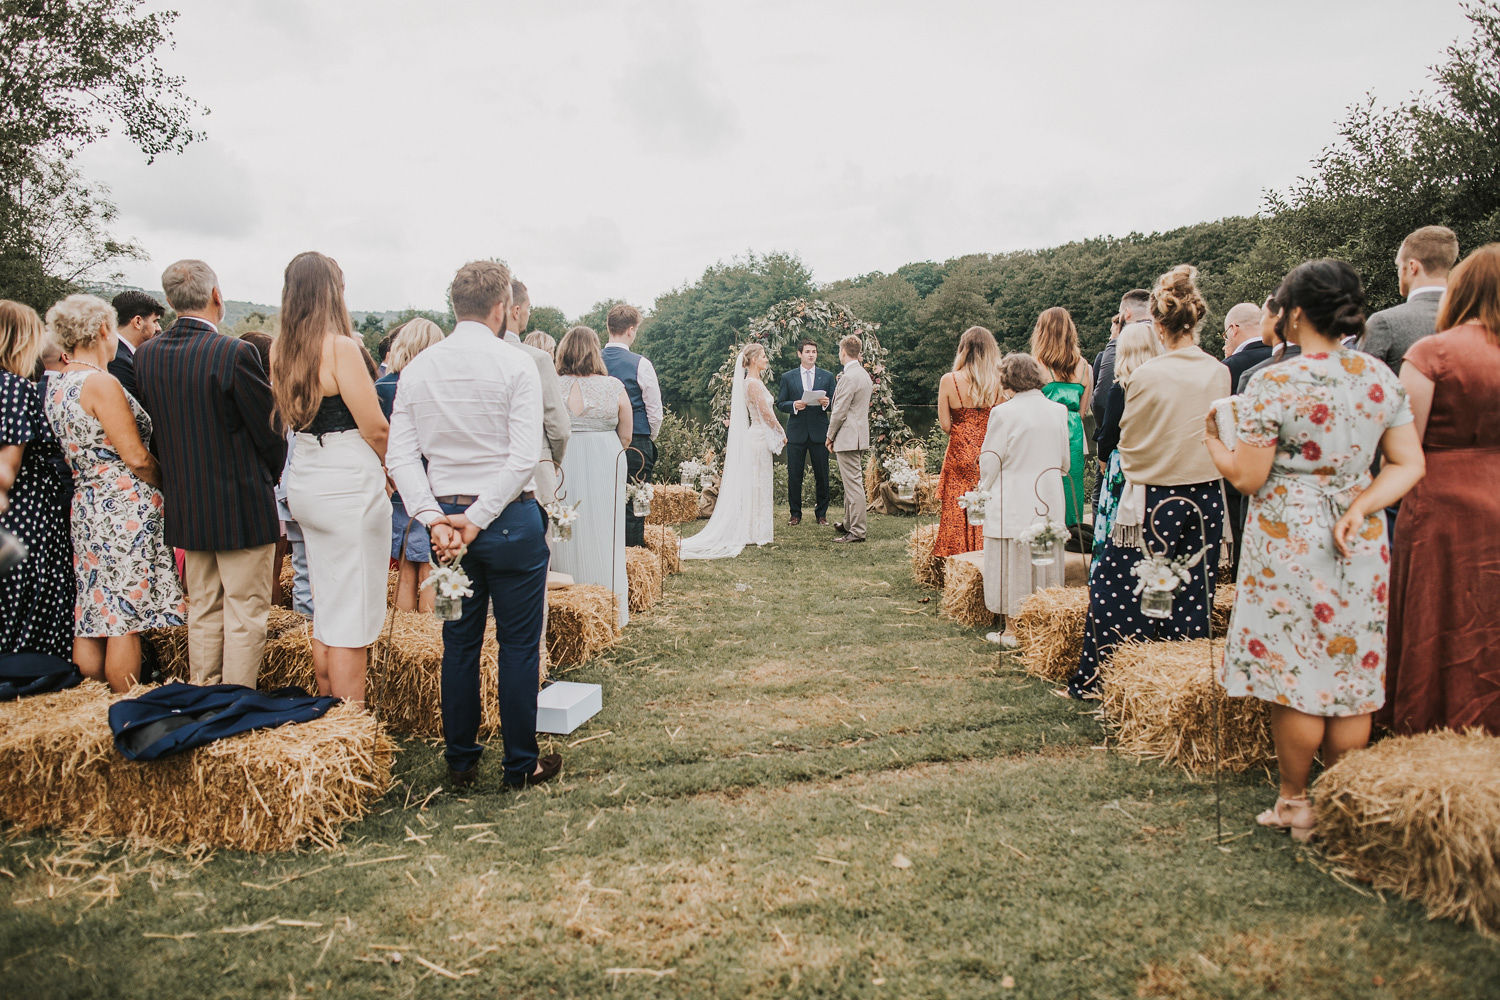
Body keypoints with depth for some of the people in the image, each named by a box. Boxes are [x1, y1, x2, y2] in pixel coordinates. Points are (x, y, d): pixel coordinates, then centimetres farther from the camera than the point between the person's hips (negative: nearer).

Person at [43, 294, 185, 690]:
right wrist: (165, 483, 0)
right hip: (124, 510, -9)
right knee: (126, 617, -1)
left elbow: (82, 449, 17)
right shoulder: (101, 383, -15)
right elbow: (136, 457, -16)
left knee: (91, 618, 13)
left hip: (86, 506, 9)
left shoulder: (57, 385, 11)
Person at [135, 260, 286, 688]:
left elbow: (153, 428, 8)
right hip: (241, 507, -6)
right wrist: (273, 474, 8)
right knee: (245, 614, 3)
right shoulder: (235, 353, -18)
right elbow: (269, 428, -12)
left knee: (202, 611, 18)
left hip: (184, 508, 7)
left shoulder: (146, 354, 1)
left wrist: (178, 478, 19)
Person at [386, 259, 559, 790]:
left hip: (446, 518, 5)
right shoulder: (515, 364, -9)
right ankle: (521, 764, 15)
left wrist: (435, 519, -6)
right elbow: (524, 457, -17)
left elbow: (401, 455, -2)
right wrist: (477, 519, -13)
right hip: (510, 518, -4)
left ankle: (460, 761, 24)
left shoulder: (418, 368, 5)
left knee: (459, 643, 14)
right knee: (518, 644, 5)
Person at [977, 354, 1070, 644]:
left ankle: (1013, 630, 13)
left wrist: (983, 491, 9)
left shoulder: (1003, 413, -14)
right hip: (1049, 500, 5)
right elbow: (1065, 461, 11)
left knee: (1013, 564, 5)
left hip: (1013, 503, -5)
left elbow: (989, 463, -9)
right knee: (1046, 560, 15)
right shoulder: (1058, 411, 2)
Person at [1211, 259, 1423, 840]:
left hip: (1290, 542, -6)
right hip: (1361, 547, 6)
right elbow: (1410, 465, 4)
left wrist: (1211, 438, 5)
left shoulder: (1274, 384, -14)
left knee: (1294, 679, 5)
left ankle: (1295, 803, 18)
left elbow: (1246, 479, -11)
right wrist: (1359, 508, -4)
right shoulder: (1381, 378, 4)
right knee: (1353, 673, 13)